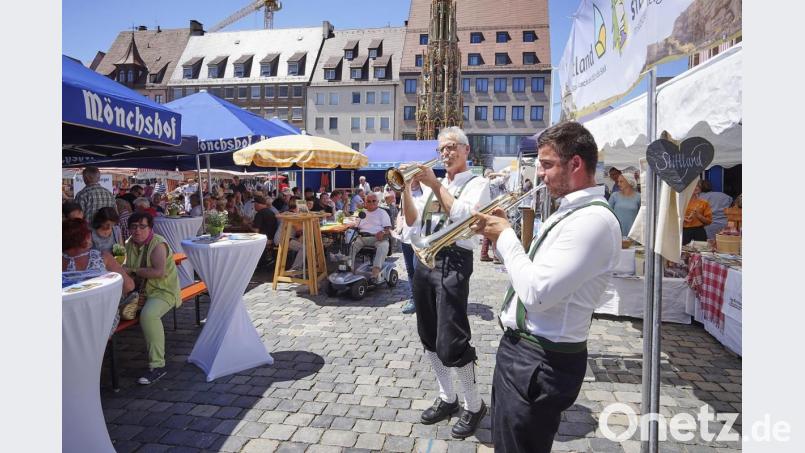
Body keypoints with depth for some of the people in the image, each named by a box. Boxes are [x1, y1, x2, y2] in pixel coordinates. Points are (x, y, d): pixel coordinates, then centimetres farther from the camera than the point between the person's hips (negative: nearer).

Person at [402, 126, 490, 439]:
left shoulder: (477, 184, -1)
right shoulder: (433, 184, 16)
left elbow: (463, 217, -19)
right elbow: (413, 222, 11)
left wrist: (435, 185, -17)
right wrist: (406, 189, -2)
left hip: (453, 263, -7)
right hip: (423, 261, 7)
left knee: (450, 342, -8)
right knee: (429, 337, 14)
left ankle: (474, 405, 15)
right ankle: (447, 398, 31)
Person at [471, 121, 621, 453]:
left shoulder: (594, 220, -22)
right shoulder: (568, 212, 12)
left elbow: (537, 292, -29)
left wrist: (505, 236, -17)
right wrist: (501, 233, 1)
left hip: (541, 361, -10)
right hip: (519, 345, 10)